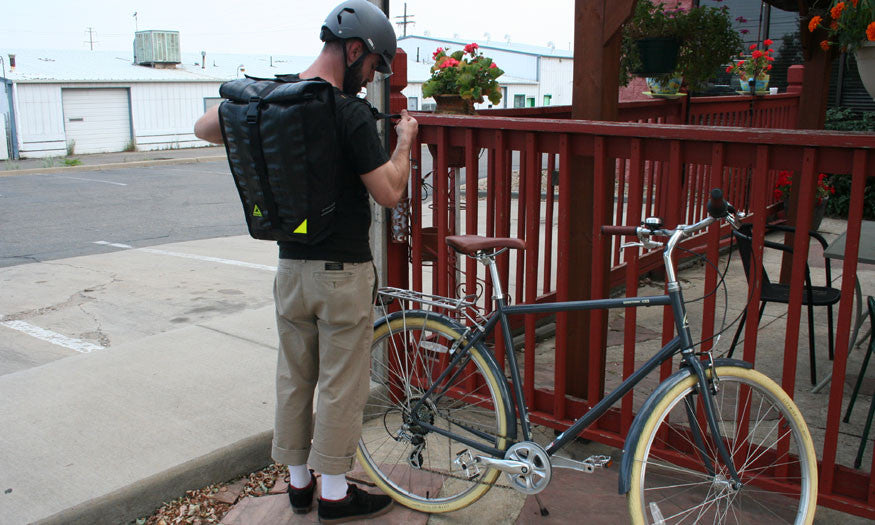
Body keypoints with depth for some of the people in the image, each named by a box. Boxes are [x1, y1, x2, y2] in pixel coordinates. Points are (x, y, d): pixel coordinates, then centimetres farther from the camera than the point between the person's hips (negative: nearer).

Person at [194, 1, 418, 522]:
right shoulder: (351, 113, -19)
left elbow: (205, 127, 15)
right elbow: (389, 192, -16)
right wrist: (405, 141, 1)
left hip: (291, 268, 7)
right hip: (343, 270, -6)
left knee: (294, 378, 17)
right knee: (342, 385, 7)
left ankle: (298, 481, 32)